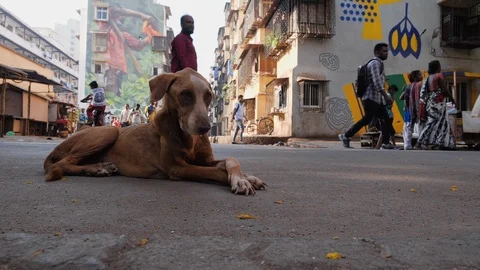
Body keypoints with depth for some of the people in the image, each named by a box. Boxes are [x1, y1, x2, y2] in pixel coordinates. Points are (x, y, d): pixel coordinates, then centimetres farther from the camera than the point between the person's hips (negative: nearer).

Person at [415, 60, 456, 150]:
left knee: (431, 122, 8)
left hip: (430, 102, 8)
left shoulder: (428, 77, 16)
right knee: (440, 122, -3)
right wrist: (452, 99, 0)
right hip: (438, 102, -8)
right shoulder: (439, 75, -6)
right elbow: (444, 89, -11)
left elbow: (424, 92, 13)